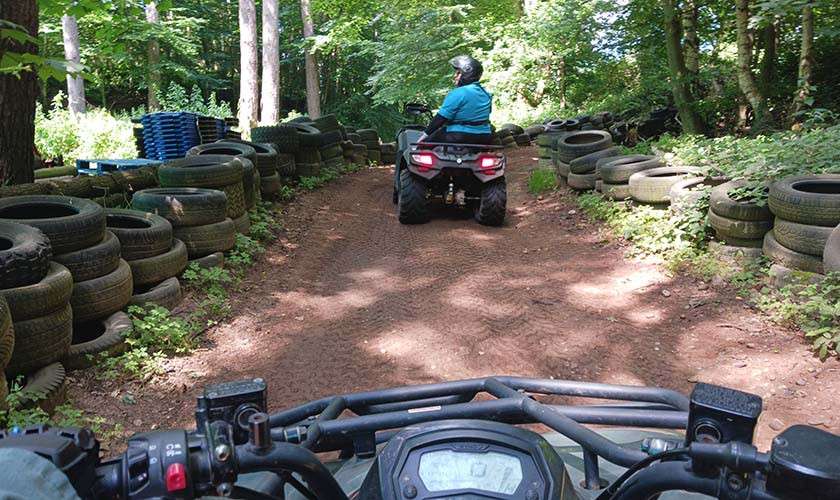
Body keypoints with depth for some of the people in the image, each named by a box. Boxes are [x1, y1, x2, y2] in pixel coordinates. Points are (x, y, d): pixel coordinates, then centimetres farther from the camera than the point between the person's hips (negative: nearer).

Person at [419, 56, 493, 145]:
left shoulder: (458, 93, -14)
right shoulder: (486, 94, 10)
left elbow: (441, 117, -15)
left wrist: (425, 134, -9)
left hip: (460, 137, -8)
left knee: (426, 141, 6)